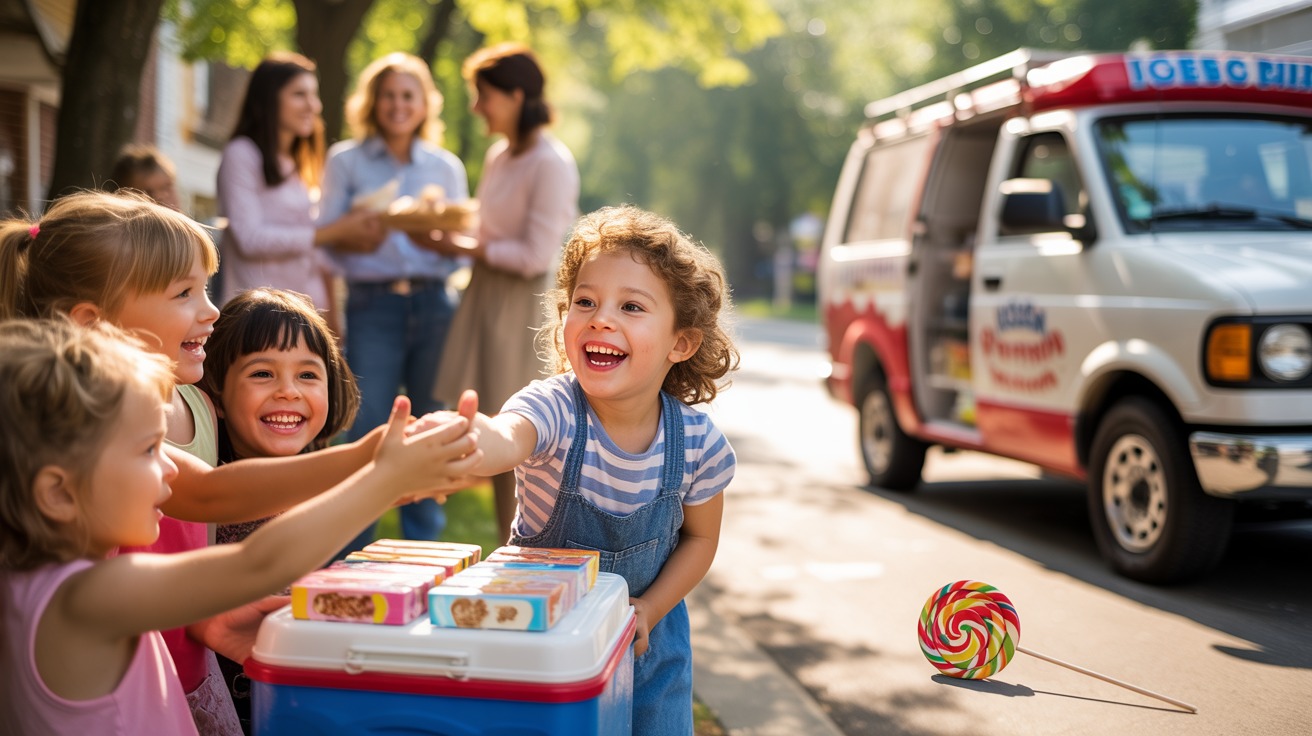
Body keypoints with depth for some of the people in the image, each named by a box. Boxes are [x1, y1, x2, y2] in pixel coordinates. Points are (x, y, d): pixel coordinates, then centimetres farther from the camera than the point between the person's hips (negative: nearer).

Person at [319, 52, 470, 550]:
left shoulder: (447, 167, 14)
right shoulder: (346, 161, 9)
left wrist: (438, 241, -9)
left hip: (433, 305, 2)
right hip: (372, 306, -2)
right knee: (365, 430, -8)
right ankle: (351, 559, 1)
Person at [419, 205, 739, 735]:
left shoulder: (699, 442, -18)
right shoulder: (553, 410, -27)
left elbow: (699, 537, 0)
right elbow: (505, 440, -52)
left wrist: (648, 612, -12)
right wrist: (466, 443, -74)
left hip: (644, 640, 2)